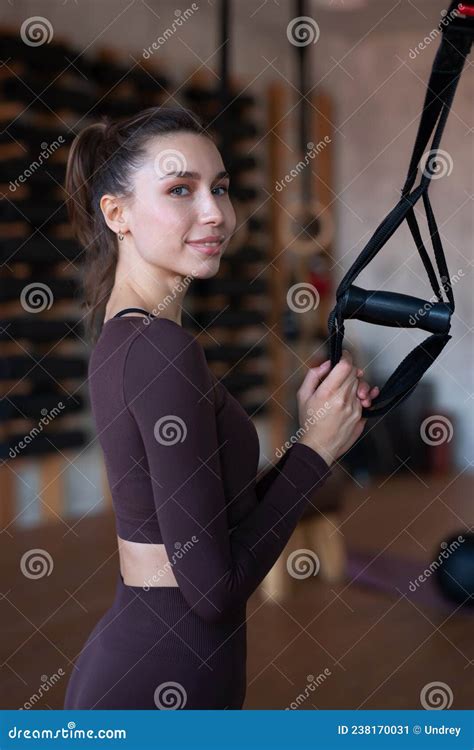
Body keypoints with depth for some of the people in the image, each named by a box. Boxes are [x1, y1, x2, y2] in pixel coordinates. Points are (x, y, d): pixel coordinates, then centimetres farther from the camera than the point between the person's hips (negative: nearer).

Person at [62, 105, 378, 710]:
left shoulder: (121, 336, 7)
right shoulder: (161, 348, -21)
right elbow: (214, 587, -21)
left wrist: (314, 429, 0)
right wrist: (317, 447, -12)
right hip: (158, 687, -9)